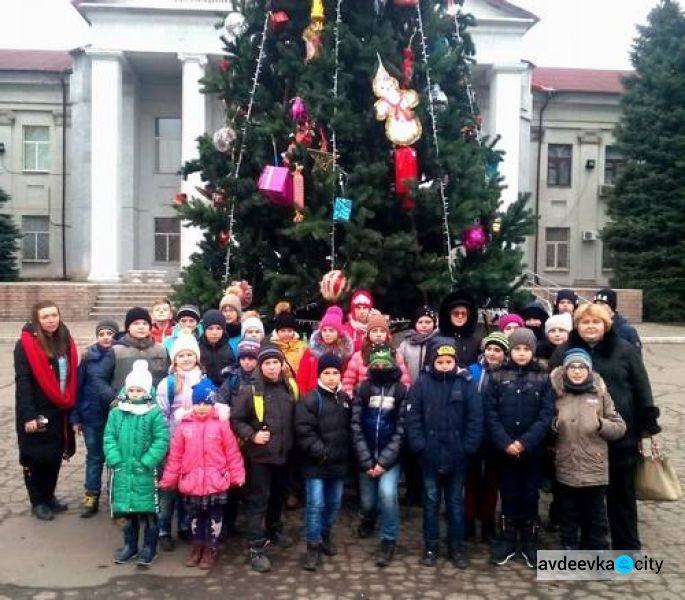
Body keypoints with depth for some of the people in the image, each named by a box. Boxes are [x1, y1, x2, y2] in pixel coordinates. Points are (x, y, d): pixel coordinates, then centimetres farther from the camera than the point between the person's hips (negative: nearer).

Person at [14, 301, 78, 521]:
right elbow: (22, 382, -15)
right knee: (35, 456, 5)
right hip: (37, 412, -5)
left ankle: (49, 496, 31)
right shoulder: (26, 345, -11)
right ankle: (37, 502, 19)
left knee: (56, 455, 15)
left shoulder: (65, 341, 6)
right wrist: (28, 415, -20)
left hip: (60, 411, 6)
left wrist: (71, 406, 7)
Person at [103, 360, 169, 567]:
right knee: (127, 511, 15)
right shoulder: (116, 413, 3)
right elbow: (109, 439, 2)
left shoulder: (155, 414, -9)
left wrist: (146, 463, -17)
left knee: (148, 511, 4)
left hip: (146, 473, -3)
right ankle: (130, 545, 31)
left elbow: (161, 441, -13)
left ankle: (149, 548, 19)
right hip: (122, 471, 4)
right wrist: (116, 461, -8)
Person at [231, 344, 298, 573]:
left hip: (283, 454, 5)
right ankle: (256, 548, 5)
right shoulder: (250, 391, -11)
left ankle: (274, 530, 41)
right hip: (259, 455, -5)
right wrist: (252, 435, -19)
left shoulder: (288, 389, 4)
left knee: (278, 496, 20)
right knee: (258, 500, -1)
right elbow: (235, 419, -8)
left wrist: (291, 443, 5)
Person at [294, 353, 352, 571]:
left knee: (334, 502, 16)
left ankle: (326, 535, 35)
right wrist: (321, 453, -21)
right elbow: (304, 432, -17)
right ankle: (313, 546, 5)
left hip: (339, 463, 6)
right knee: (315, 504, -6)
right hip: (316, 463, -6)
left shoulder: (345, 398, 9)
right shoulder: (310, 400, -11)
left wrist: (346, 454, 6)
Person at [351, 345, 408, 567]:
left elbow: (401, 429, -8)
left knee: (387, 493, -21)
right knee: (367, 501, 10)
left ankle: (388, 540, -1)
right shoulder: (362, 388, -1)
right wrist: (366, 461, -10)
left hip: (390, 457, -2)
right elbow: (356, 427, -3)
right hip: (367, 457, 2)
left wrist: (384, 461, -14)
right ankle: (368, 519, 46)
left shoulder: (401, 390, -4)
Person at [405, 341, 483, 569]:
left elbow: (475, 418, -4)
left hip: (457, 456, 0)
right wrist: (419, 446, -12)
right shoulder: (422, 383, -3)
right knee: (431, 501, 11)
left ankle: (456, 547, 24)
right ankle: (430, 547, 22)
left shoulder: (466, 384, -3)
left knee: (456, 501, 12)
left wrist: (468, 448, -10)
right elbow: (412, 417, -5)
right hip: (430, 456, 0)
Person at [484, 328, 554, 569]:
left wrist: (525, 442, -16)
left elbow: (546, 414, -6)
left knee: (530, 496, 9)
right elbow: (490, 413, -4)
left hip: (533, 450, 0)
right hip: (504, 449, 0)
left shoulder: (543, 379, 1)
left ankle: (530, 544, 22)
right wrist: (505, 443, -15)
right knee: (508, 495, 9)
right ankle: (506, 541, 21)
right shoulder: (498, 377, 1)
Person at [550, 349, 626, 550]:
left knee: (596, 519, 12)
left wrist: (601, 425, -16)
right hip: (565, 470, 1)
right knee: (568, 518, 14)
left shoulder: (600, 393, -1)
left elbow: (620, 427, 1)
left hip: (594, 470, -1)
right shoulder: (557, 394, 2)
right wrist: (553, 425, -9)